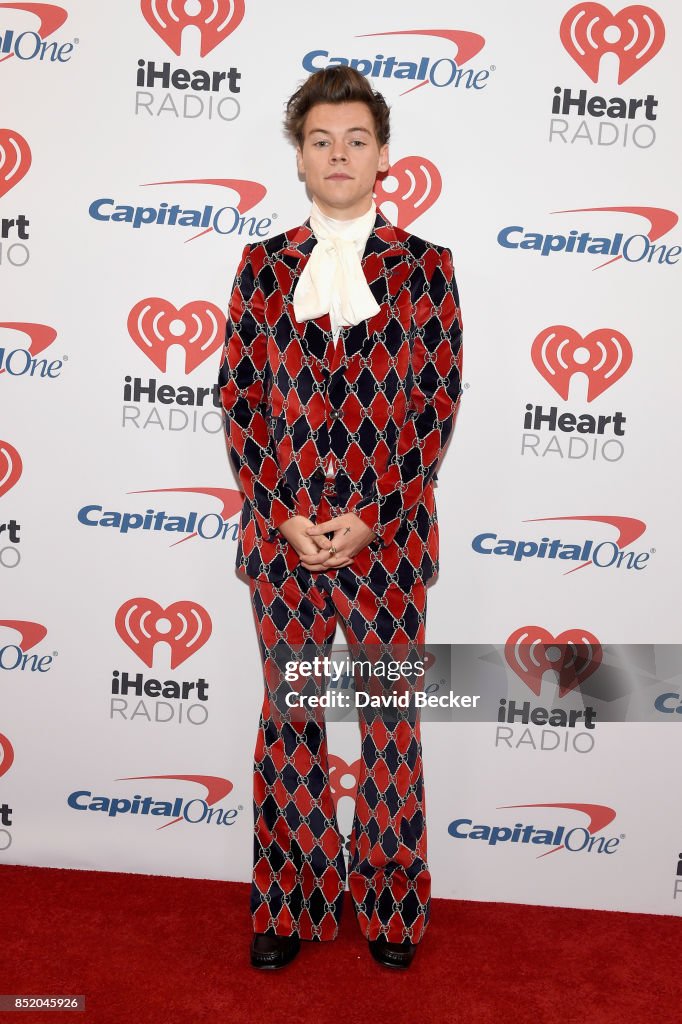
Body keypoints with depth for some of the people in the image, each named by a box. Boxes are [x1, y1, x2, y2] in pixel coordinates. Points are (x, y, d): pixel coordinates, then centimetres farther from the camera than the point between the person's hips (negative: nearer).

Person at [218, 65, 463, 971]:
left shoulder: (424, 266, 1)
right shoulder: (262, 265, 6)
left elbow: (438, 404, -2)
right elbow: (238, 400, 3)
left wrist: (374, 520, -11)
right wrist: (284, 517, -8)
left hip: (389, 538, -1)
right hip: (281, 531, 2)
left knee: (390, 722, 9)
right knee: (288, 720, 11)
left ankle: (390, 905, 28)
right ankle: (290, 904, 28)